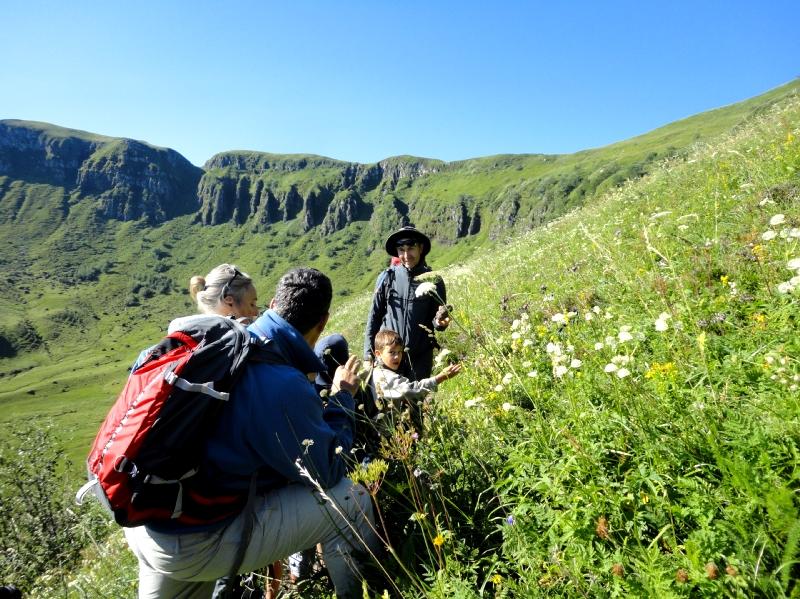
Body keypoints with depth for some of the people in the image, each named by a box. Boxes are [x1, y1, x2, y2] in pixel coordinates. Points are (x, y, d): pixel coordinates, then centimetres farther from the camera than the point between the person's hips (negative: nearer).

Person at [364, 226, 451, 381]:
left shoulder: (433, 281, -3)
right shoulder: (387, 277, -3)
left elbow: (436, 319, 4)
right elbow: (374, 316, 3)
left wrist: (439, 322, -20)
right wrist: (368, 353, 1)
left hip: (420, 356, 0)